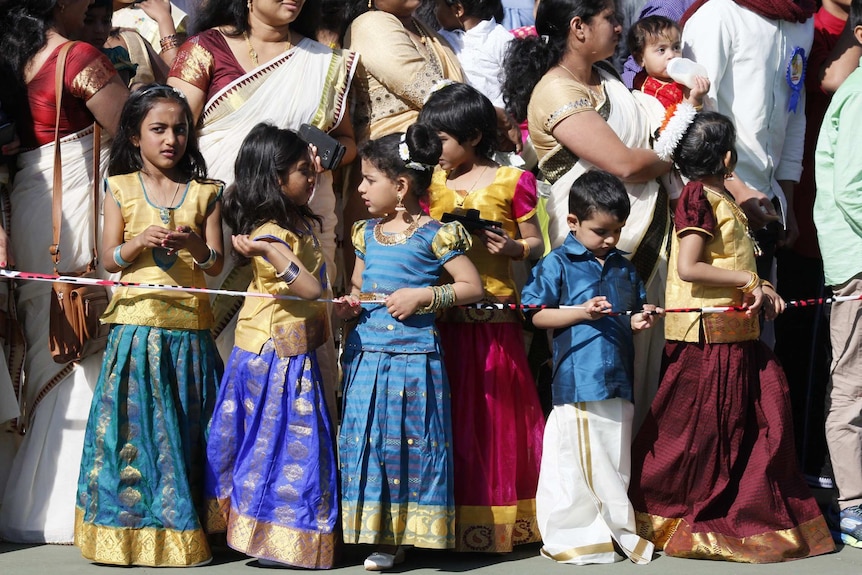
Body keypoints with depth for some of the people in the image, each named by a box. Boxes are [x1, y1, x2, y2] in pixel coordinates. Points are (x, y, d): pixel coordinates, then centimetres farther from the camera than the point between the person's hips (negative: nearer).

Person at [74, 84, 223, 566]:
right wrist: (141, 242, -16)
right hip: (136, 323, 0)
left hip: (189, 325, 1)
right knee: (133, 426, -2)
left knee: (186, 429, 1)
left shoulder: (204, 192, 6)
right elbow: (110, 259, 3)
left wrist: (194, 244, -16)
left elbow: (216, 264, 4)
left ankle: (183, 530, 9)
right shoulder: (120, 188, 5)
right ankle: (133, 530, 6)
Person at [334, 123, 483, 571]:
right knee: (366, 440, 6)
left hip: (414, 355, -6)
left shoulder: (435, 235, -7)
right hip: (366, 355, 6)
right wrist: (348, 305, 0)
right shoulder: (367, 233, 12)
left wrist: (422, 296, -15)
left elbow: (472, 286, -6)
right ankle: (380, 535, 15)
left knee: (410, 442, -1)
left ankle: (406, 533, 9)